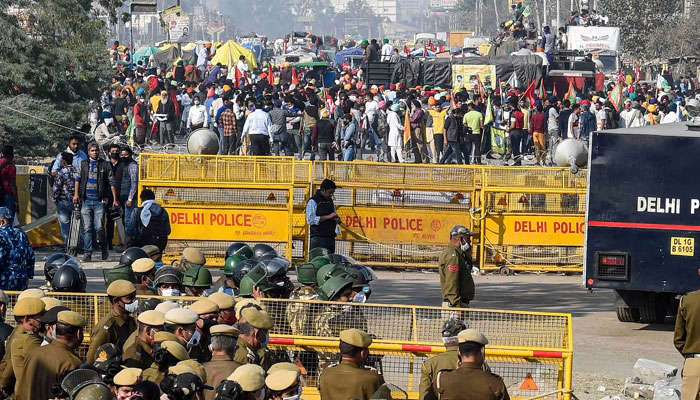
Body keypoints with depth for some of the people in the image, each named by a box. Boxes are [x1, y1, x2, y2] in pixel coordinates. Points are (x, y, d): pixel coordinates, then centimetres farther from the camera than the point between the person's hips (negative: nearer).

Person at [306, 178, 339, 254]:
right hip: (318, 238, -7)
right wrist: (328, 217, -16)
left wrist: (336, 219, 4)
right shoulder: (313, 202, -3)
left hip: (330, 238, 7)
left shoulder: (330, 202, 19)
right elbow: (311, 220, -14)